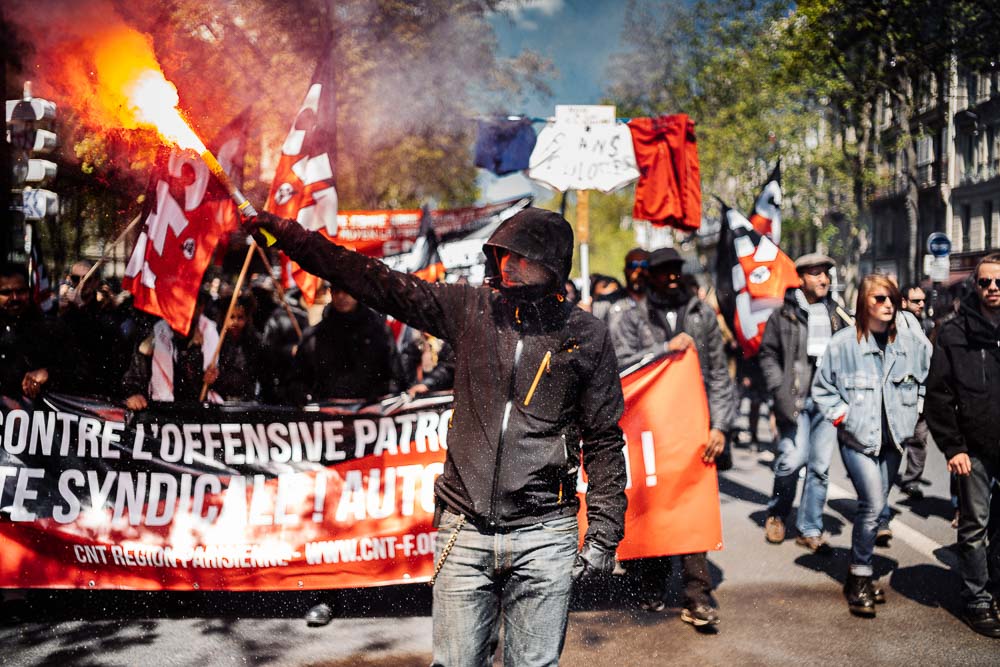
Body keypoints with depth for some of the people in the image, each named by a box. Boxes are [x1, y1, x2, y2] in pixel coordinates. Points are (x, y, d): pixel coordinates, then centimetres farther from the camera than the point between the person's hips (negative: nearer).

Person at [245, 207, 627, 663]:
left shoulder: (587, 335, 2)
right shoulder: (469, 309, 5)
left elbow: (604, 441, 5)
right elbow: (378, 283, 6)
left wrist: (603, 534, 1)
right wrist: (289, 236, 4)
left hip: (543, 537, -1)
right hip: (465, 532, 2)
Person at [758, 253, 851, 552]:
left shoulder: (836, 313, 12)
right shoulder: (784, 314, 1)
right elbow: (768, 355, 1)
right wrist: (780, 390, -9)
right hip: (795, 399, -4)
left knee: (820, 466, 5)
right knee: (793, 458, -12)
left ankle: (810, 530, 16)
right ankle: (777, 513, 15)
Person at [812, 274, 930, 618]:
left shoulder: (911, 342, 1)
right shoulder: (844, 342, -8)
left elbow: (931, 380, 15)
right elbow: (821, 387, 0)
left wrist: (915, 415, 7)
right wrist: (842, 417, -6)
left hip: (893, 438, 4)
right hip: (858, 439, -4)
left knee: (875, 507, 11)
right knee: (873, 506, -14)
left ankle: (861, 573, 27)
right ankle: (860, 577, 2)